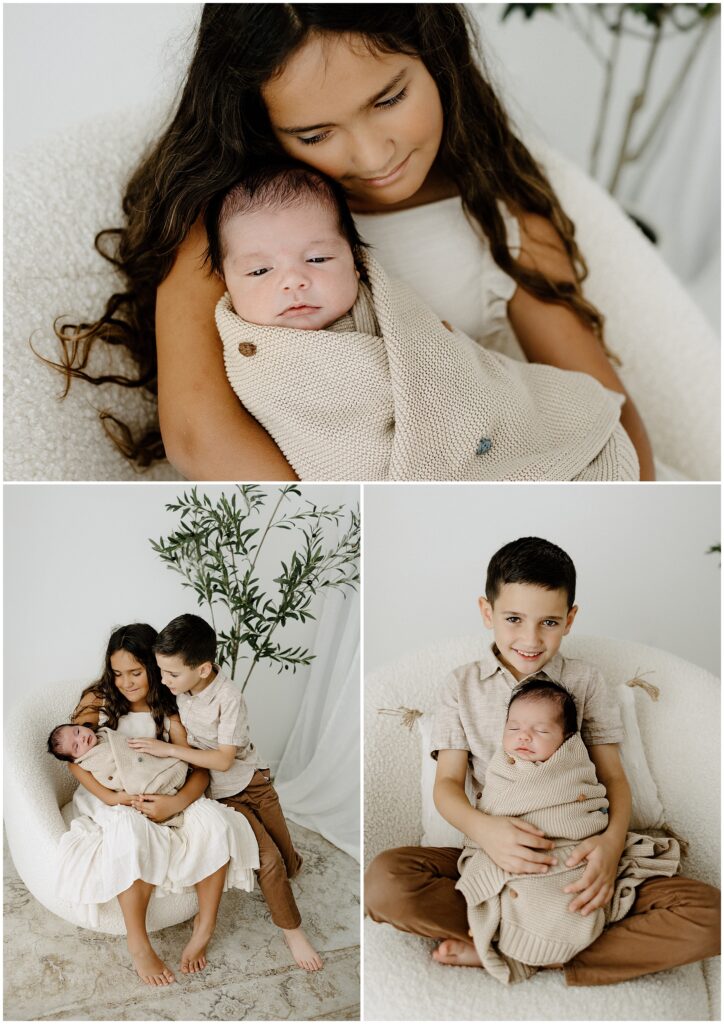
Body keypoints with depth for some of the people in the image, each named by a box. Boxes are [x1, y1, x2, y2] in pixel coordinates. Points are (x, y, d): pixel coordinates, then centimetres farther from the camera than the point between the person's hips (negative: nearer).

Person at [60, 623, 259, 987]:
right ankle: (137, 943, -26)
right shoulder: (97, 700, -3)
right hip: (108, 799, -2)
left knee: (213, 818, -28)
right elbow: (73, 756, -9)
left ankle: (205, 925, -13)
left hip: (161, 800, 2)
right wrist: (108, 796, -25)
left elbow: (199, 769, -7)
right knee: (132, 827, -39)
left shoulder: (169, 709, 0)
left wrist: (176, 802, -28)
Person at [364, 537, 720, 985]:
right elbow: (447, 783, 0)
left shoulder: (586, 682, 7)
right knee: (384, 882, -30)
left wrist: (612, 839, -22)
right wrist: (482, 827, -24)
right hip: (495, 860, 0)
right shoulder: (461, 687, 6)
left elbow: (613, 776, 2)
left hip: (577, 861, 1)